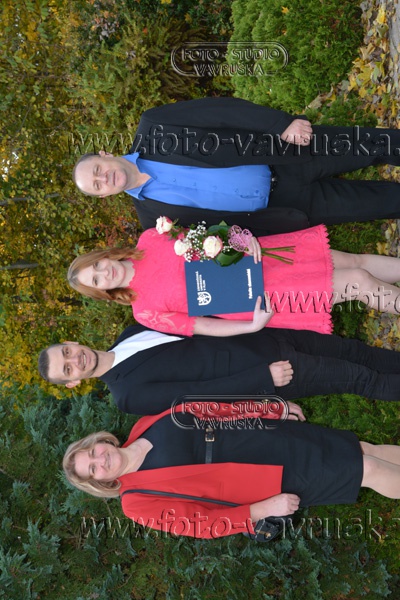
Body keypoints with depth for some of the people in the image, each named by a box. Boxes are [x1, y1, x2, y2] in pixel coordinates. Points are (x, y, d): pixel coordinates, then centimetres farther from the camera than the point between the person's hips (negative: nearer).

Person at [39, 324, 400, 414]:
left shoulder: (129, 334, 8)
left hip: (264, 338, 6)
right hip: (262, 375, -6)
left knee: (352, 350, 9)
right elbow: (200, 392, -19)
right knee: (358, 378, -3)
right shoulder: (129, 395, -14)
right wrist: (265, 376, -22)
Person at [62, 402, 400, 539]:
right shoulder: (138, 501, -10)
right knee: (368, 470, -6)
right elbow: (200, 523, -12)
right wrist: (263, 509, -21)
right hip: (277, 479, -5)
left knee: (363, 451, 3)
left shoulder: (144, 427, 3)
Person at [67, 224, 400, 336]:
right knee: (360, 283, -10)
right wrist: (253, 326, -22)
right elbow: (202, 326, -8)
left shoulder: (149, 240, 0)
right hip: (255, 298, -4)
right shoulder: (146, 311, -8)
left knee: (356, 262, 1)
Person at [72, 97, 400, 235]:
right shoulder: (153, 214, -4)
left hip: (286, 149, 1)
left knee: (370, 145, -2)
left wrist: (282, 123, -20)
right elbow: (214, 226, 0)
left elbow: (221, 111, -13)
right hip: (274, 204, -1)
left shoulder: (152, 129, -9)